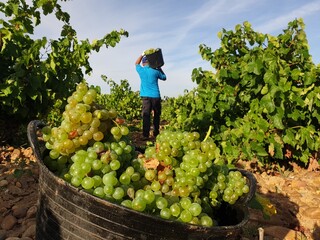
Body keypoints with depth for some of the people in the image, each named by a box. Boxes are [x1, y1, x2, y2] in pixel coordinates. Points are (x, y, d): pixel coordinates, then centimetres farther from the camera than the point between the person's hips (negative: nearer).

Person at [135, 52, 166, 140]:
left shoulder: (141, 70, 4)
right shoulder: (155, 71, 0)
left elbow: (137, 63, 27)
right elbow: (164, 78, 17)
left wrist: (142, 55, 28)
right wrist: (160, 69, 25)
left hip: (145, 96, 1)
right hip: (155, 96, -1)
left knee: (146, 115, -4)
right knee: (156, 115, 12)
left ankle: (145, 135, -10)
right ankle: (156, 133, 18)